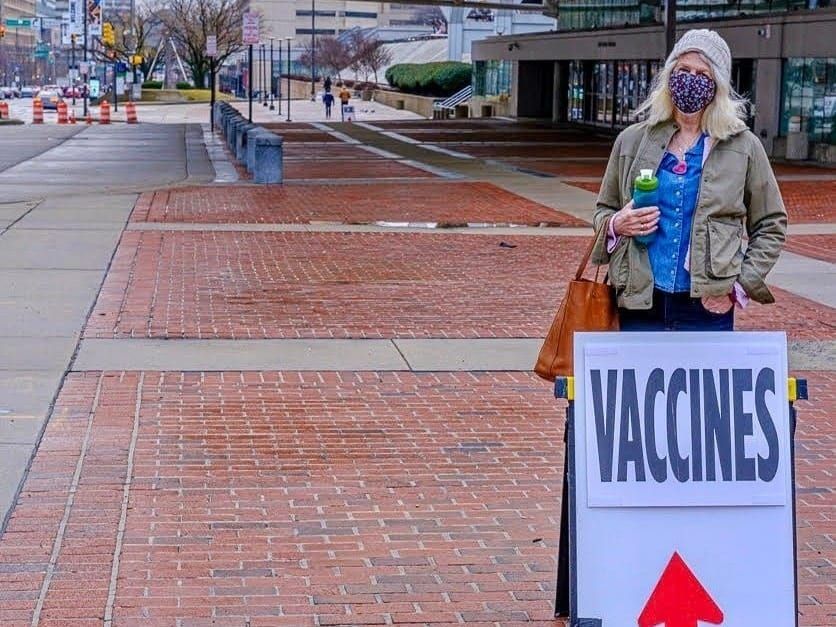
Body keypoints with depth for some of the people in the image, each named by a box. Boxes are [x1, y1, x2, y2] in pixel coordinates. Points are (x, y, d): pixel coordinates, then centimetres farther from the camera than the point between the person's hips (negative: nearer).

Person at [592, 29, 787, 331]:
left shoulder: (743, 147, 3)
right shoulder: (632, 141, 8)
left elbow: (770, 226, 8)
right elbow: (603, 211, 18)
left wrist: (738, 286, -3)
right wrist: (616, 225, -6)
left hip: (708, 309, -1)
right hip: (641, 306, 1)